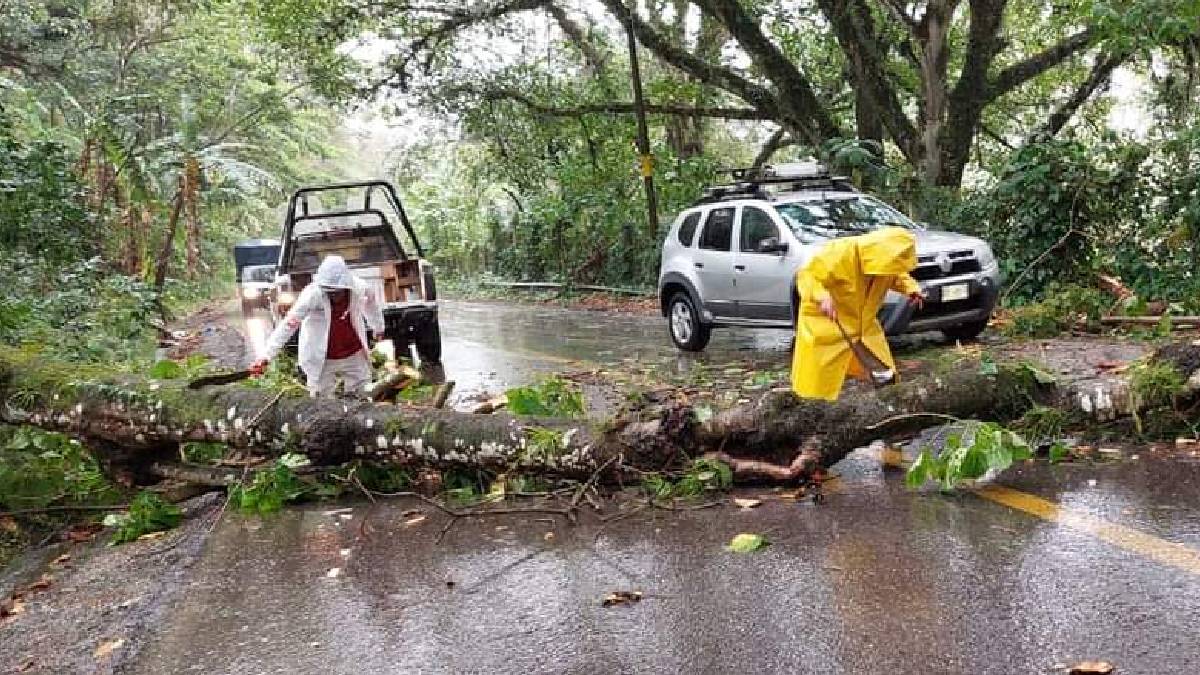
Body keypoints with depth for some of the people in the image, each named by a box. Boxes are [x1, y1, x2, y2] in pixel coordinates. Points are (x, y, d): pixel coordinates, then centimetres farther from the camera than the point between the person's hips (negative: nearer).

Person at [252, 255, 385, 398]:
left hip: (354, 356, 3)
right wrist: (266, 356, -34)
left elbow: (371, 304, 7)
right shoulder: (313, 294, -26)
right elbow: (288, 324, -28)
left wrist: (379, 328, 23)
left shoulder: (359, 288, -17)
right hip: (322, 360, -3)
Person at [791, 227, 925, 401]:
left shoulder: (886, 259, -7)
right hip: (825, 320, -6)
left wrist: (912, 288, -7)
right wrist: (822, 297, -43)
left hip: (863, 322, 6)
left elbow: (897, 276, 14)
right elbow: (807, 275, -25)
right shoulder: (839, 254, -28)